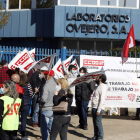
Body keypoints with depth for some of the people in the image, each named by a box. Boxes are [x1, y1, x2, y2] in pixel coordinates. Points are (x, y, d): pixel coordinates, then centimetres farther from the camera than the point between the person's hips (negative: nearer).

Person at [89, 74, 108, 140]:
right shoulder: (99, 86, 15)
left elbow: (102, 100, -21)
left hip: (98, 108, -10)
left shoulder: (103, 87, -15)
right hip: (94, 107, 10)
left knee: (98, 123, -5)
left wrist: (98, 110, -22)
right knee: (95, 123, 14)